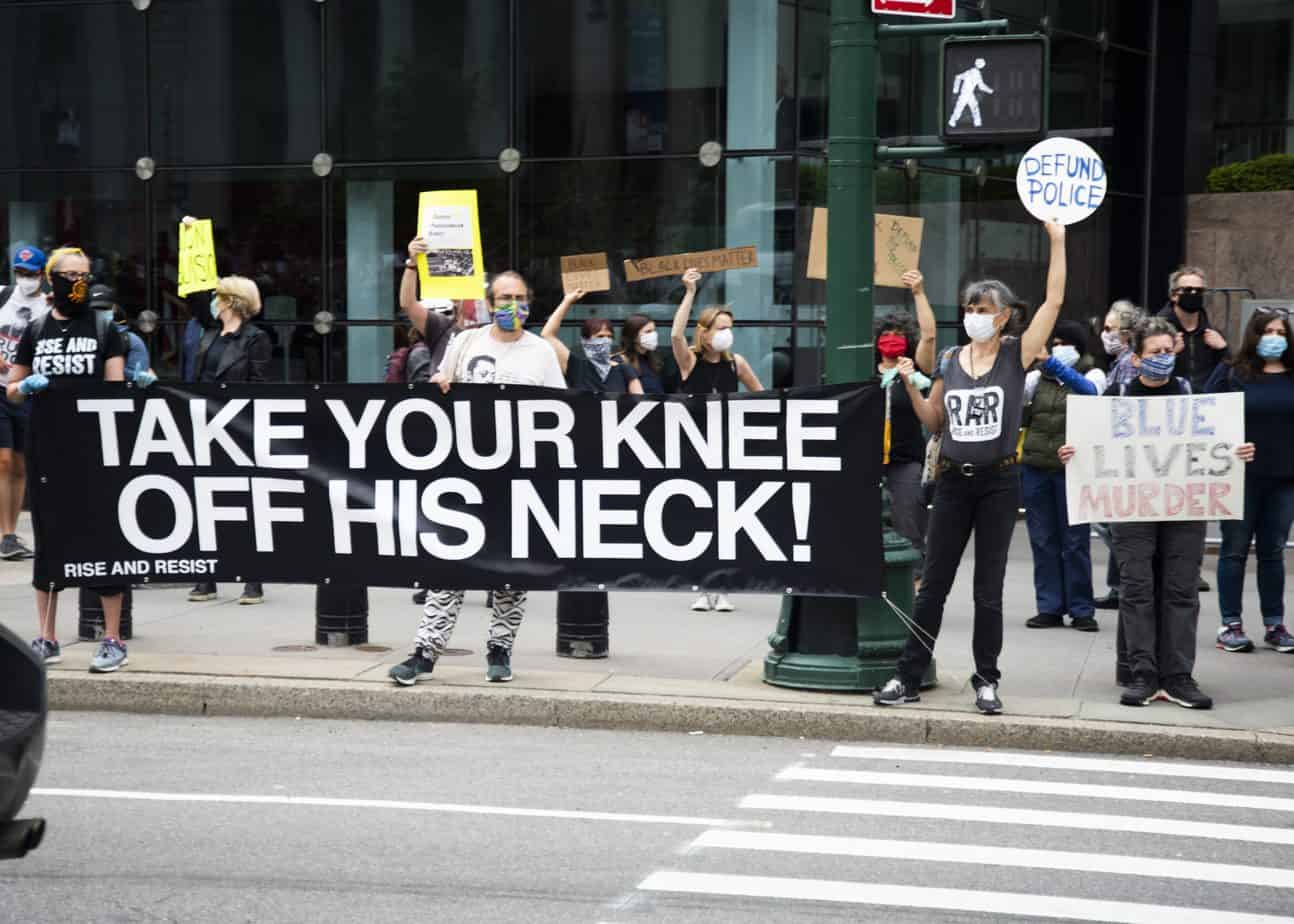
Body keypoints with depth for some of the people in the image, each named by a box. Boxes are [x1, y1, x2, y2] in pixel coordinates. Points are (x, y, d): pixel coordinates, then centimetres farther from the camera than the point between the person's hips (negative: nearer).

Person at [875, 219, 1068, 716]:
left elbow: (1054, 301, -9)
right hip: (953, 482, 3)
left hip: (998, 483, -3)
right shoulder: (949, 361, 7)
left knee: (989, 588, 4)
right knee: (933, 584, 5)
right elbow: (933, 421, 13)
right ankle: (908, 678, 9)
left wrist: (1057, 242, -11)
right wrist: (910, 383, -2)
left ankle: (987, 681, 13)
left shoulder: (1016, 355, -2)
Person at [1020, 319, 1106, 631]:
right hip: (1035, 468, 3)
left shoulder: (1093, 374, 3)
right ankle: (1049, 608, 11)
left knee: (1075, 541, -1)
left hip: (1072, 468, -3)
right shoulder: (1039, 377, 11)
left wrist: (1052, 363, -32)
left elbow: (1089, 390, -19)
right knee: (1043, 541, 5)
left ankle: (1081, 609, 5)